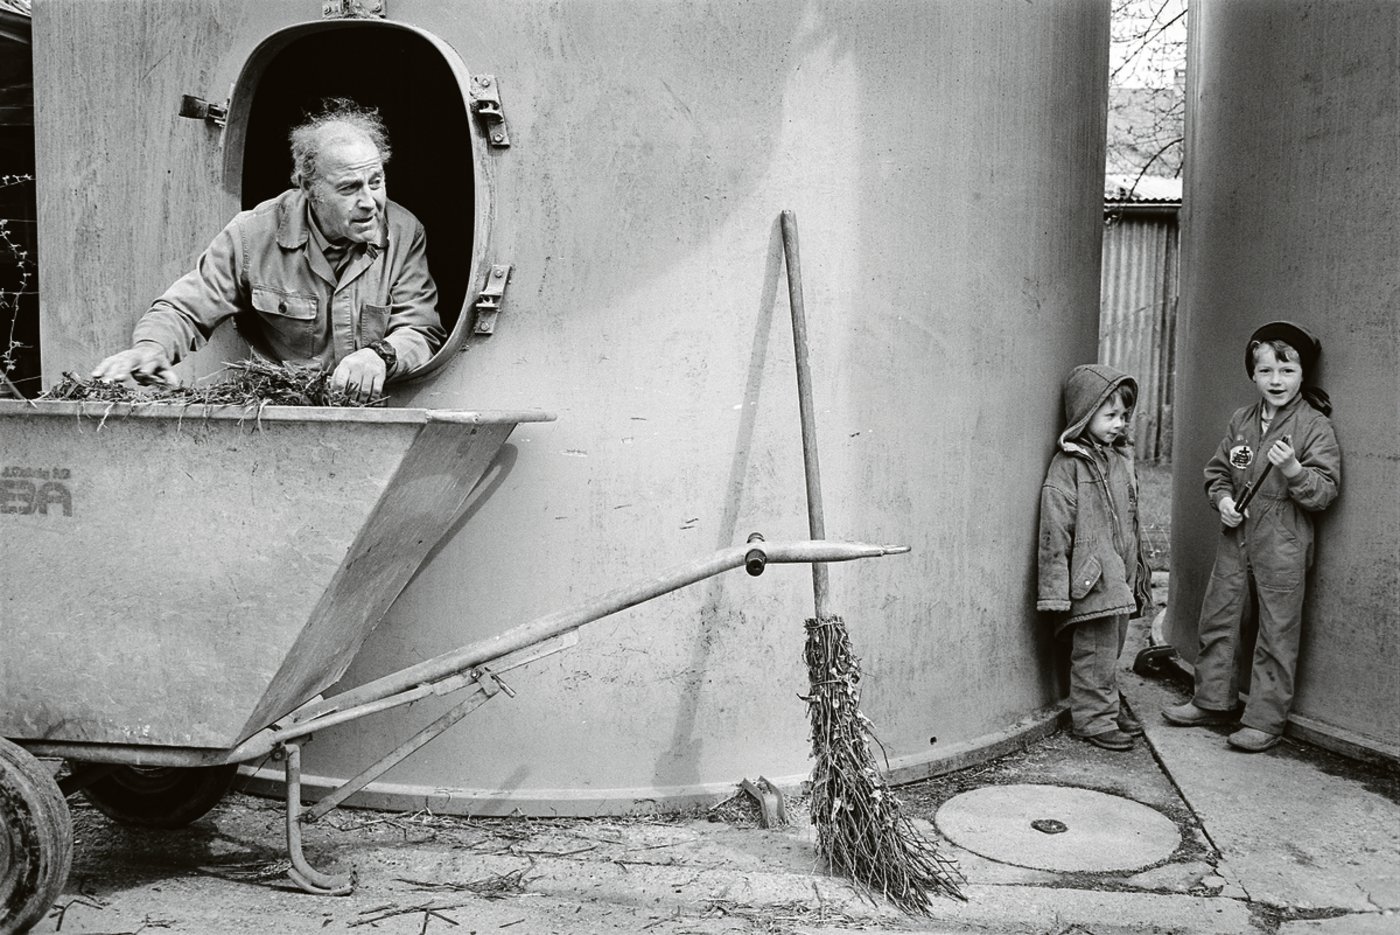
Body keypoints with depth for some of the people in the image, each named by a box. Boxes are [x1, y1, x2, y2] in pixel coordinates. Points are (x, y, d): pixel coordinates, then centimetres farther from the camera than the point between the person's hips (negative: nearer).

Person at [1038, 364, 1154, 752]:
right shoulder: (1069, 465, -13)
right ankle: (1094, 718, 11)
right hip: (1091, 578, -7)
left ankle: (1110, 706, 31)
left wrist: (1139, 570, 22)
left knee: (1112, 645, 17)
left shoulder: (1122, 458, 11)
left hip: (1121, 576, 8)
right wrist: (1056, 588, -17)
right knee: (1094, 650, -1)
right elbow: (1055, 529, -15)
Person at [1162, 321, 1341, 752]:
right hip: (1236, 539, 6)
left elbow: (1326, 490, -11)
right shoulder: (1240, 421, 7)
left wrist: (1293, 469, -28)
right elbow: (1217, 470, 16)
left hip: (1282, 547, -5)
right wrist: (1222, 498, -3)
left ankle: (1265, 720, 13)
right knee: (1217, 620, 13)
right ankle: (1213, 701, 28)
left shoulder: (1315, 426, -8)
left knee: (1276, 635, 3)